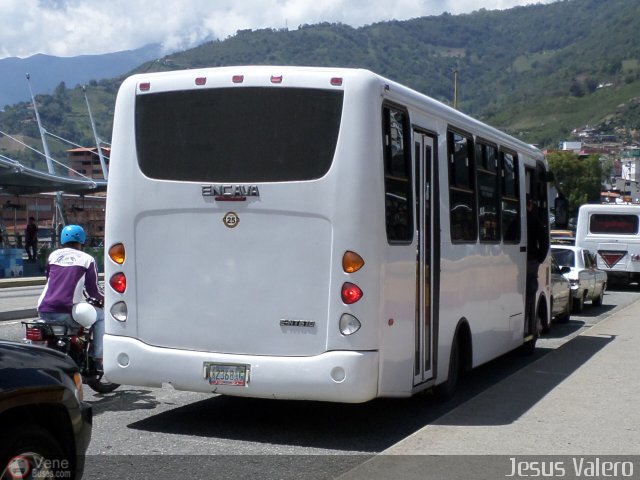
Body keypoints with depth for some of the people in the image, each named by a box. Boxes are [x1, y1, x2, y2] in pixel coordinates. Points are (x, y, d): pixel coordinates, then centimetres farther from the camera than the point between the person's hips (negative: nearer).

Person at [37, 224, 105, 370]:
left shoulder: (53, 255, 15)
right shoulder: (87, 259, 4)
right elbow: (93, 290, 6)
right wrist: (102, 298, 28)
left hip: (44, 311, 5)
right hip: (67, 313, -5)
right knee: (101, 316, 16)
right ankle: (98, 359, 8)